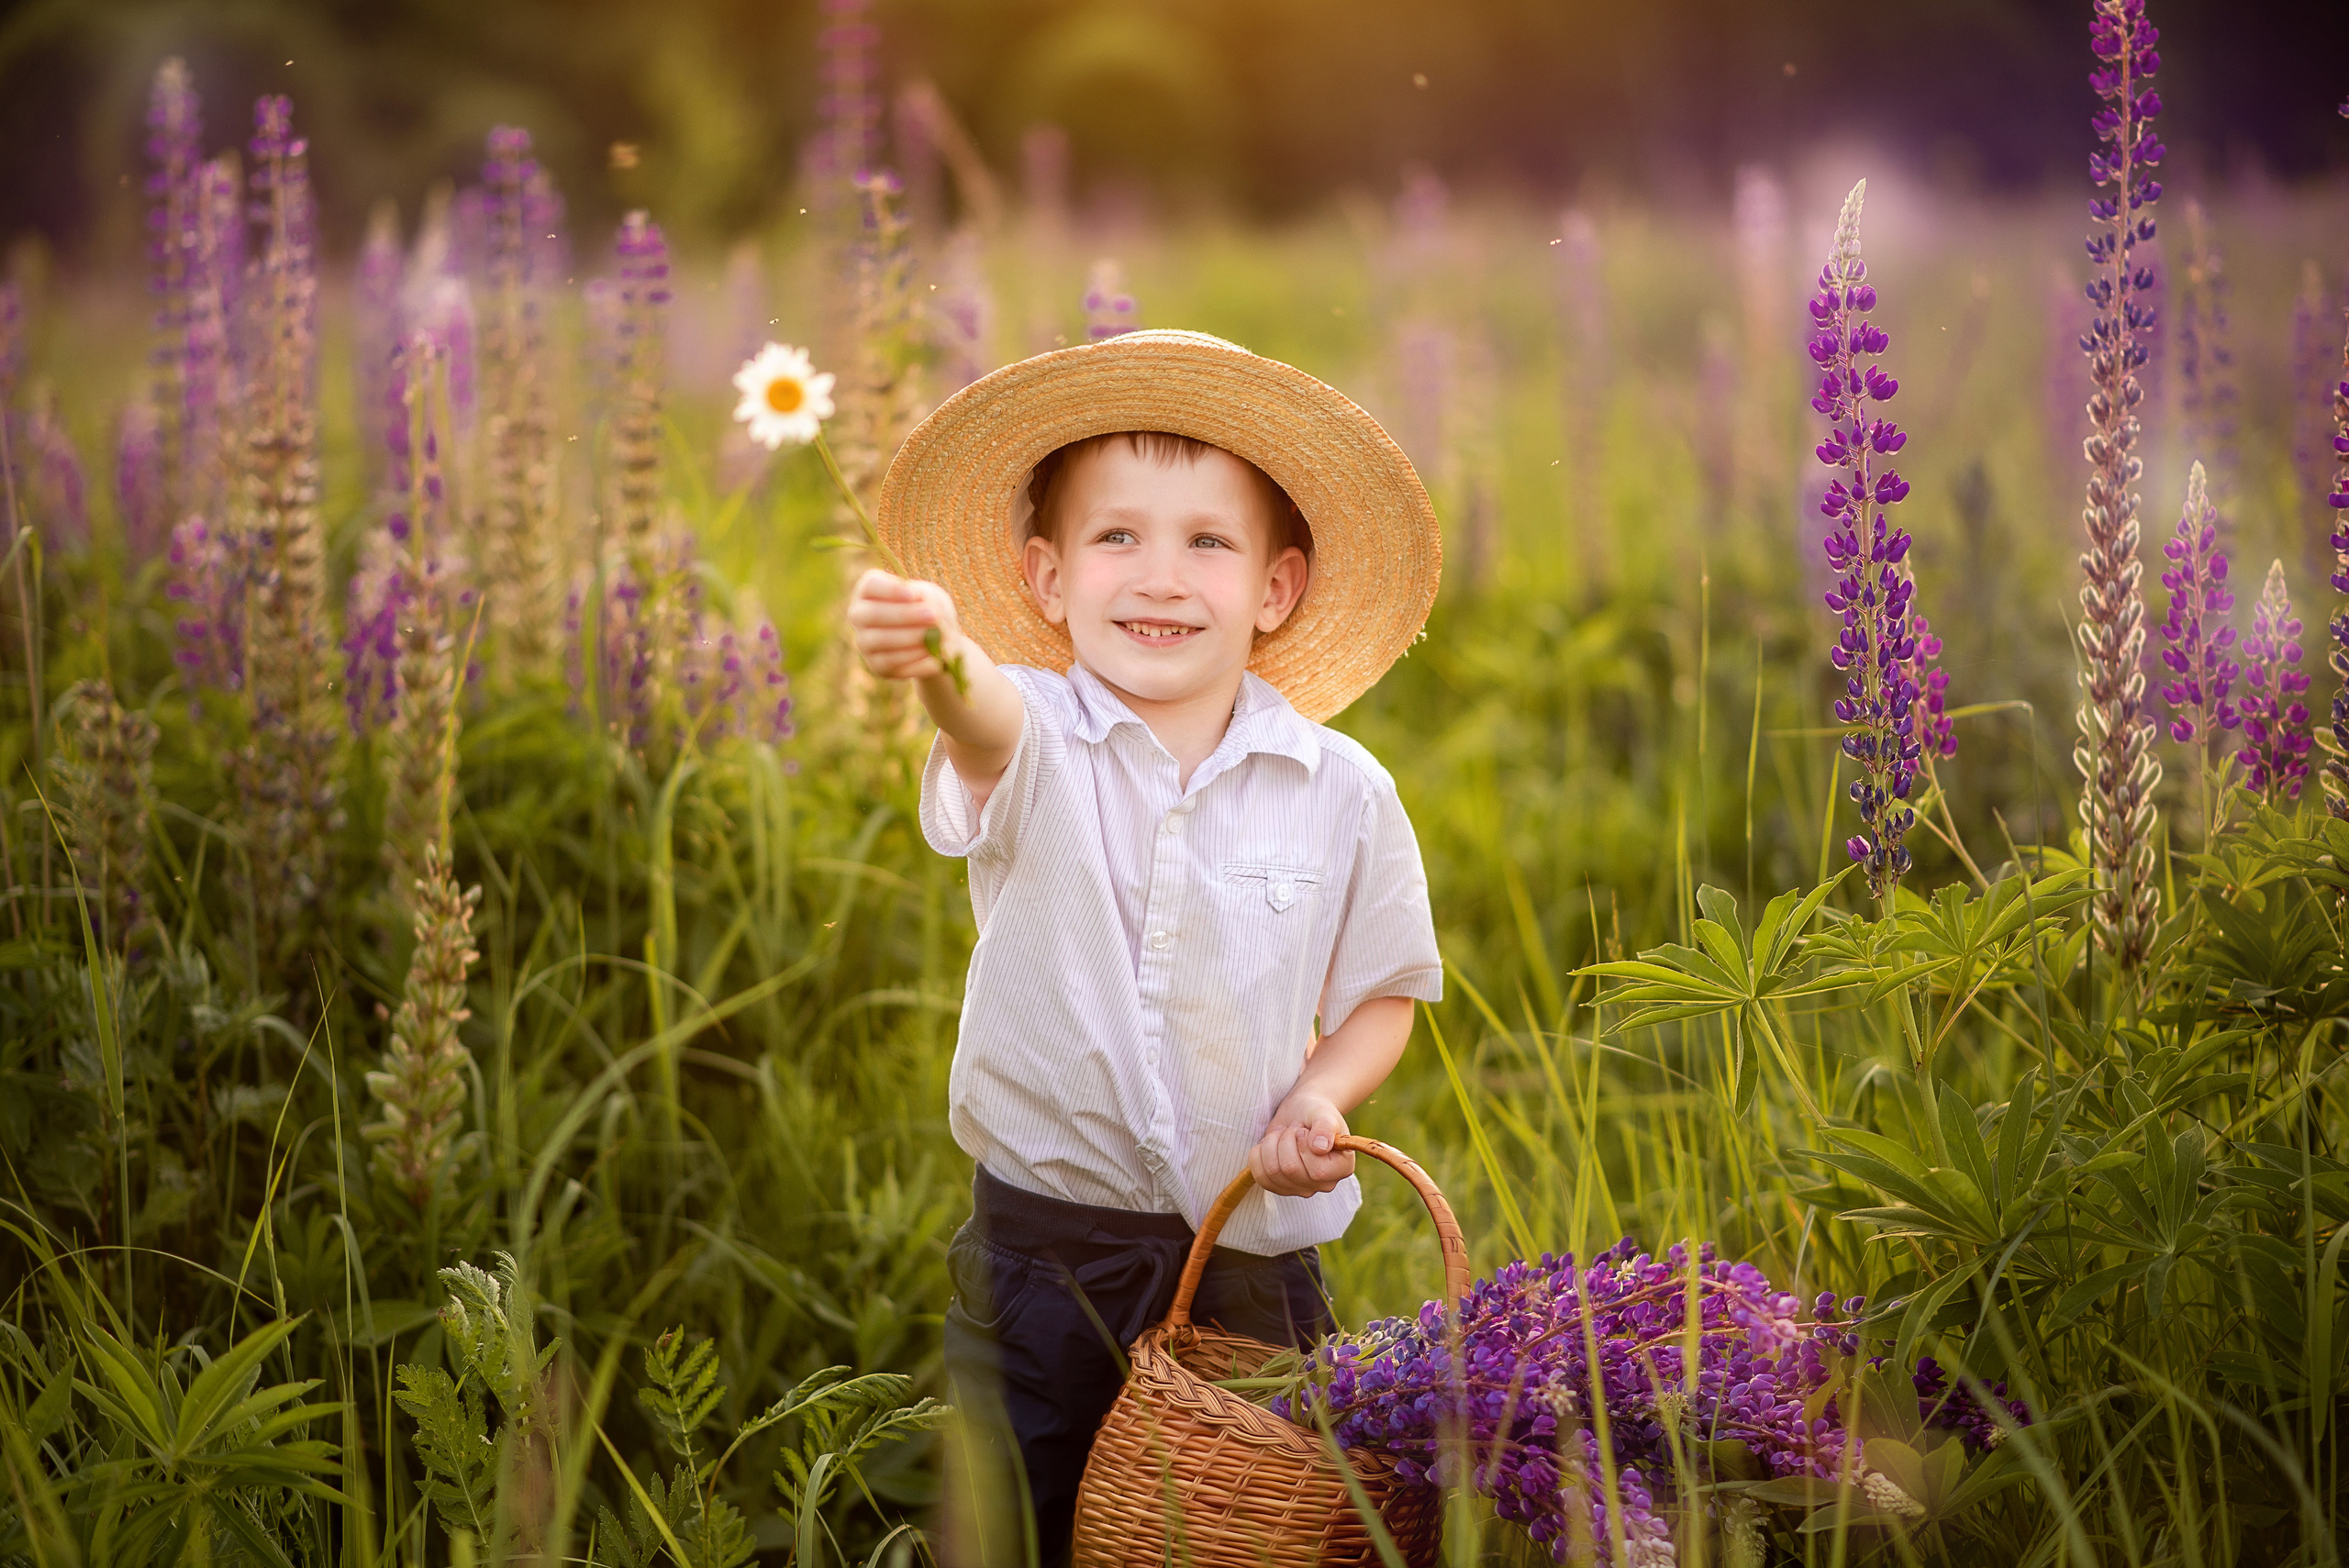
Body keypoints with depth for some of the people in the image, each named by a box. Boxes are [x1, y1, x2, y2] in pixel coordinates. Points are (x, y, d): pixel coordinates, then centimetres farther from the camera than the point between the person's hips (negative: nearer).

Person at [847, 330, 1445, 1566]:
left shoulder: (1341, 790, -2)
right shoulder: (1035, 744, -8)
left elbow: (1383, 992, 11)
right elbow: (988, 725, -33)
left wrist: (1322, 1097, -10)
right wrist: (942, 661, -57)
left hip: (1250, 1252, 1)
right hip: (1041, 1241, -1)